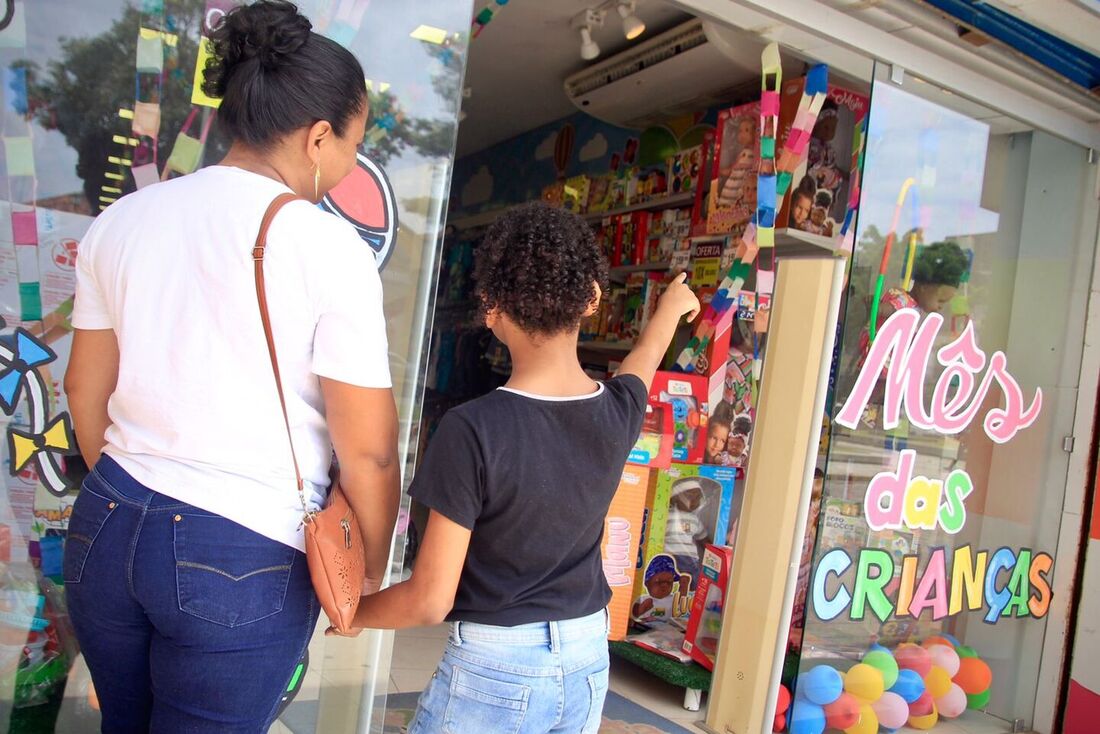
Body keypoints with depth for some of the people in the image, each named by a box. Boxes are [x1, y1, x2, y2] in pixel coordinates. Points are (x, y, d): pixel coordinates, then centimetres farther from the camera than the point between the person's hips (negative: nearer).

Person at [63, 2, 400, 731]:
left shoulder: (121, 220, 1)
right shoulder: (330, 249, -15)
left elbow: (86, 386, 10)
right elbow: (367, 450, -14)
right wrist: (370, 576, 2)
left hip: (105, 528, 6)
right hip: (243, 560, -5)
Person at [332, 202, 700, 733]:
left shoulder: (473, 429, -23)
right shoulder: (618, 413, -7)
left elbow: (430, 601, -19)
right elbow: (638, 368, 19)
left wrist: (353, 612, 2)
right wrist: (671, 307, 40)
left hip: (495, 669, -5)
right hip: (587, 664, 5)